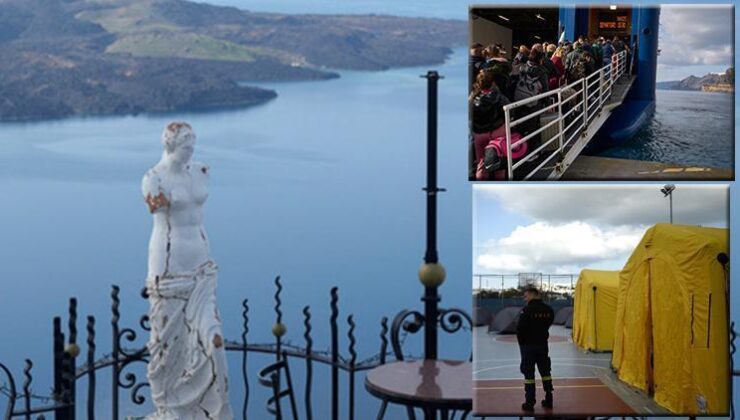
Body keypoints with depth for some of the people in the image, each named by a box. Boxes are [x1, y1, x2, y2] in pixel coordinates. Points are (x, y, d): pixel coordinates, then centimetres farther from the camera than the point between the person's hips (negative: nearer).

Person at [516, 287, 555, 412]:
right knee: (545, 371, 16)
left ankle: (529, 403, 1)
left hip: (528, 346, -5)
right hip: (543, 345, 5)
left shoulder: (527, 310, -18)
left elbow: (520, 329, -17)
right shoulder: (548, 310, -1)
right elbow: (548, 325, 3)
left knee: (529, 374, 0)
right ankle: (548, 400, 21)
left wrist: (521, 342, -1)